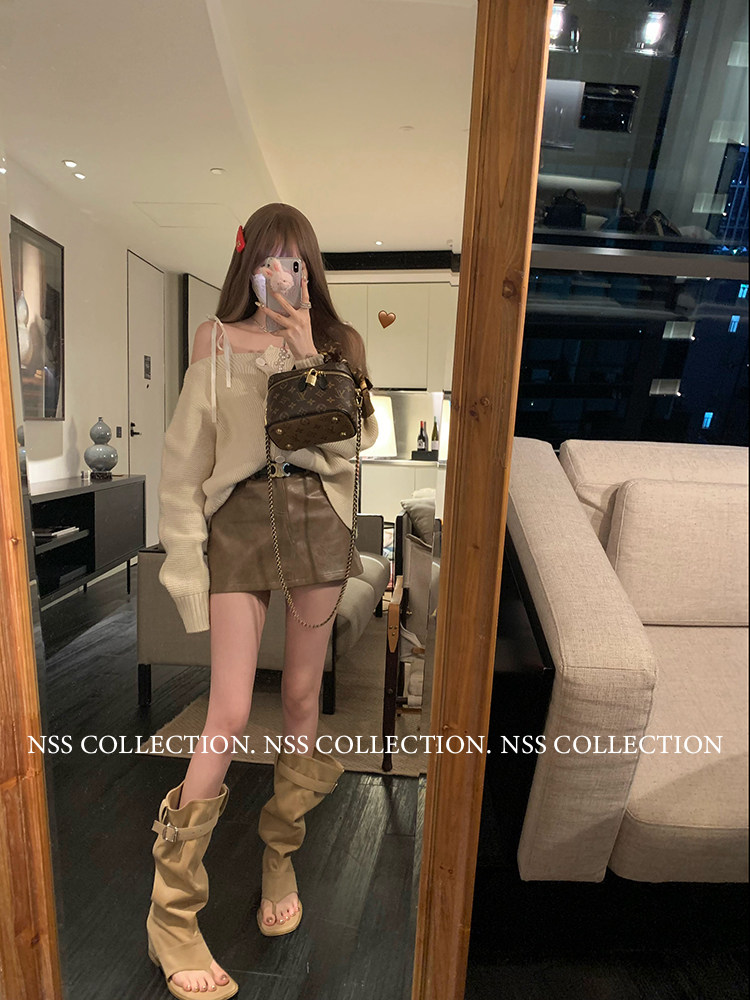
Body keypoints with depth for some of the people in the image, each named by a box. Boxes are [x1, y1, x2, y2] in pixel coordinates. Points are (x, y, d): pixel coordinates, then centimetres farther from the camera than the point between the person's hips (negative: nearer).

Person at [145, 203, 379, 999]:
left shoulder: (338, 341, 11)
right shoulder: (215, 339, 7)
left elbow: (353, 440, -3)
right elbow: (185, 455, 3)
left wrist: (308, 353, -8)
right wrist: (184, 552, -3)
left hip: (317, 521, 2)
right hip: (240, 518, -1)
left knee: (302, 697, 11)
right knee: (230, 715, -6)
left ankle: (281, 856, 37)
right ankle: (171, 914, 18)